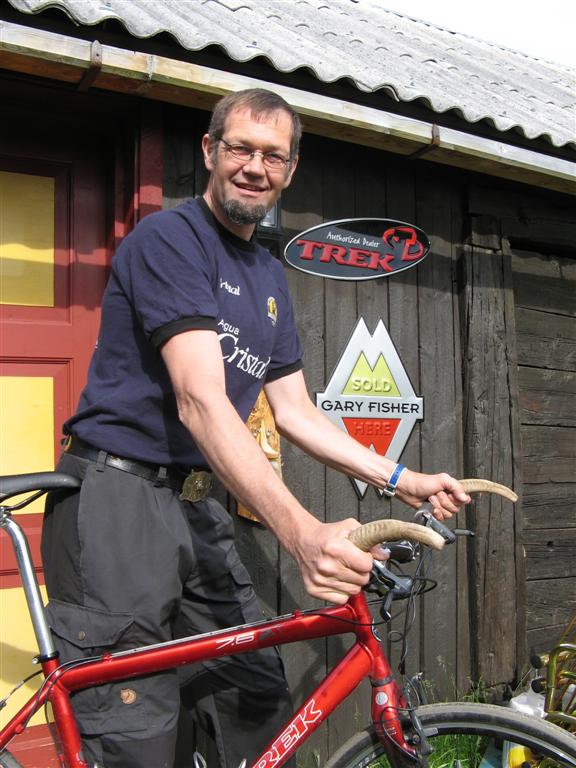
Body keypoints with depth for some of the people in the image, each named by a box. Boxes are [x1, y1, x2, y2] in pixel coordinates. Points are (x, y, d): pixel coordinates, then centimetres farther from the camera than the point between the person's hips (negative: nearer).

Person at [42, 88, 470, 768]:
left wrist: (399, 480, 3)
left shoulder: (270, 276, 15)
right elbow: (201, 401, -25)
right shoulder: (169, 240, -12)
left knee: (261, 713, 9)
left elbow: (293, 412, 14)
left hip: (194, 507, 8)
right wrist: (302, 533, -34)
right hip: (118, 499, -8)